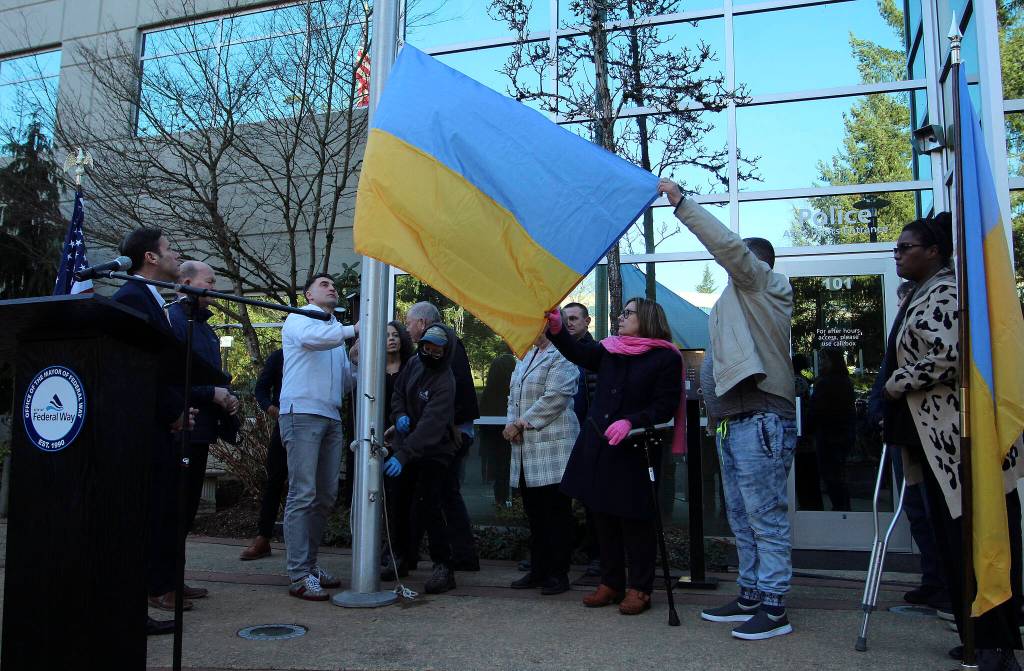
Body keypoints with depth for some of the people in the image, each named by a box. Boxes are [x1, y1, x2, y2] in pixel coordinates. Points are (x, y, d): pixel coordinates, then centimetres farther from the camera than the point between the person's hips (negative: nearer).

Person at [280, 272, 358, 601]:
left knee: (325, 496, 7)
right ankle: (299, 577, -8)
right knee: (303, 495, -10)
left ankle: (310, 564, 16)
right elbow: (310, 338, -21)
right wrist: (352, 330, -17)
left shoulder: (336, 331, 24)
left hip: (331, 417, 7)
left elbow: (346, 383, 21)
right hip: (302, 412, -7)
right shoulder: (298, 319, 5)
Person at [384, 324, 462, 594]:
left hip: (434, 451, -7)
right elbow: (398, 392, 14)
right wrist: (399, 415, -8)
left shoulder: (444, 382, -22)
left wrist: (402, 456, -39)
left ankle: (444, 567, -5)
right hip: (407, 445, 7)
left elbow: (430, 425, -31)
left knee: (427, 506, -15)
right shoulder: (414, 363, 0)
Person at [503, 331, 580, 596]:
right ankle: (538, 571, 24)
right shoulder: (526, 356, 20)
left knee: (556, 513, 0)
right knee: (534, 512, 14)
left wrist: (521, 423, -13)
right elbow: (514, 395, 20)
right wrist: (511, 424, 2)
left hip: (553, 446, -8)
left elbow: (554, 398, -17)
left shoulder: (561, 356, -9)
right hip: (526, 448, 8)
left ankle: (558, 574, 11)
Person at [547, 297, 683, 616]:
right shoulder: (610, 350, 12)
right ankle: (611, 583, 26)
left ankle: (639, 589, 16)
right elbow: (578, 352, 4)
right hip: (597, 447, 6)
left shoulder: (666, 358, -6)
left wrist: (631, 422, -23)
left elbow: (665, 406, -11)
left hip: (634, 451, -6)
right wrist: (556, 328, -11)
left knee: (635, 521, 2)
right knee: (604, 517, 13)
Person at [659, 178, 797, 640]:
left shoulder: (765, 284, 1)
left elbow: (729, 245, -15)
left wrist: (681, 203, -13)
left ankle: (773, 608, 0)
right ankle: (751, 596, 24)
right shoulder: (737, 300, 25)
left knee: (766, 517, -6)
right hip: (731, 422, 10)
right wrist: (714, 415, 18)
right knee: (742, 519, 14)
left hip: (761, 420, -10)